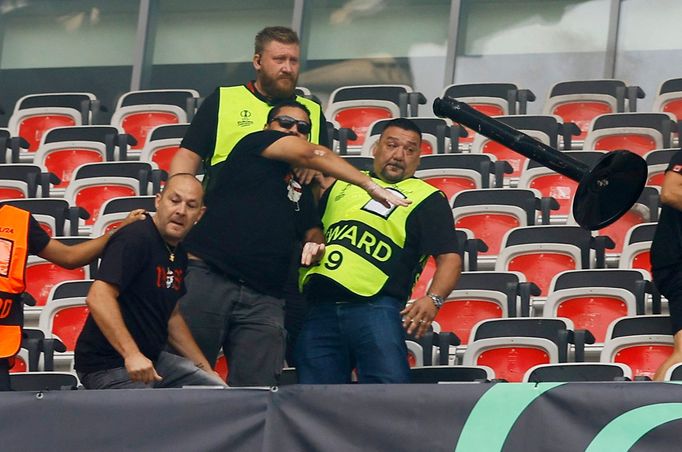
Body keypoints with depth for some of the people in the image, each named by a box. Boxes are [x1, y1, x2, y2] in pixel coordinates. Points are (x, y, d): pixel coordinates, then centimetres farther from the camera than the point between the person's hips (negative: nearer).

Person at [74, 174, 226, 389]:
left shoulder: (179, 254, 13)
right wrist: (132, 354, -36)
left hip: (153, 359, 9)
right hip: (107, 365, -9)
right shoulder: (134, 239, -16)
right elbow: (98, 297, -28)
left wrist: (205, 369, 24)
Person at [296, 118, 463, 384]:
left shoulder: (427, 199, 11)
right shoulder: (341, 185, 25)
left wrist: (434, 299, -18)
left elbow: (449, 257, 1)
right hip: (320, 310, 5)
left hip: (375, 309, -5)